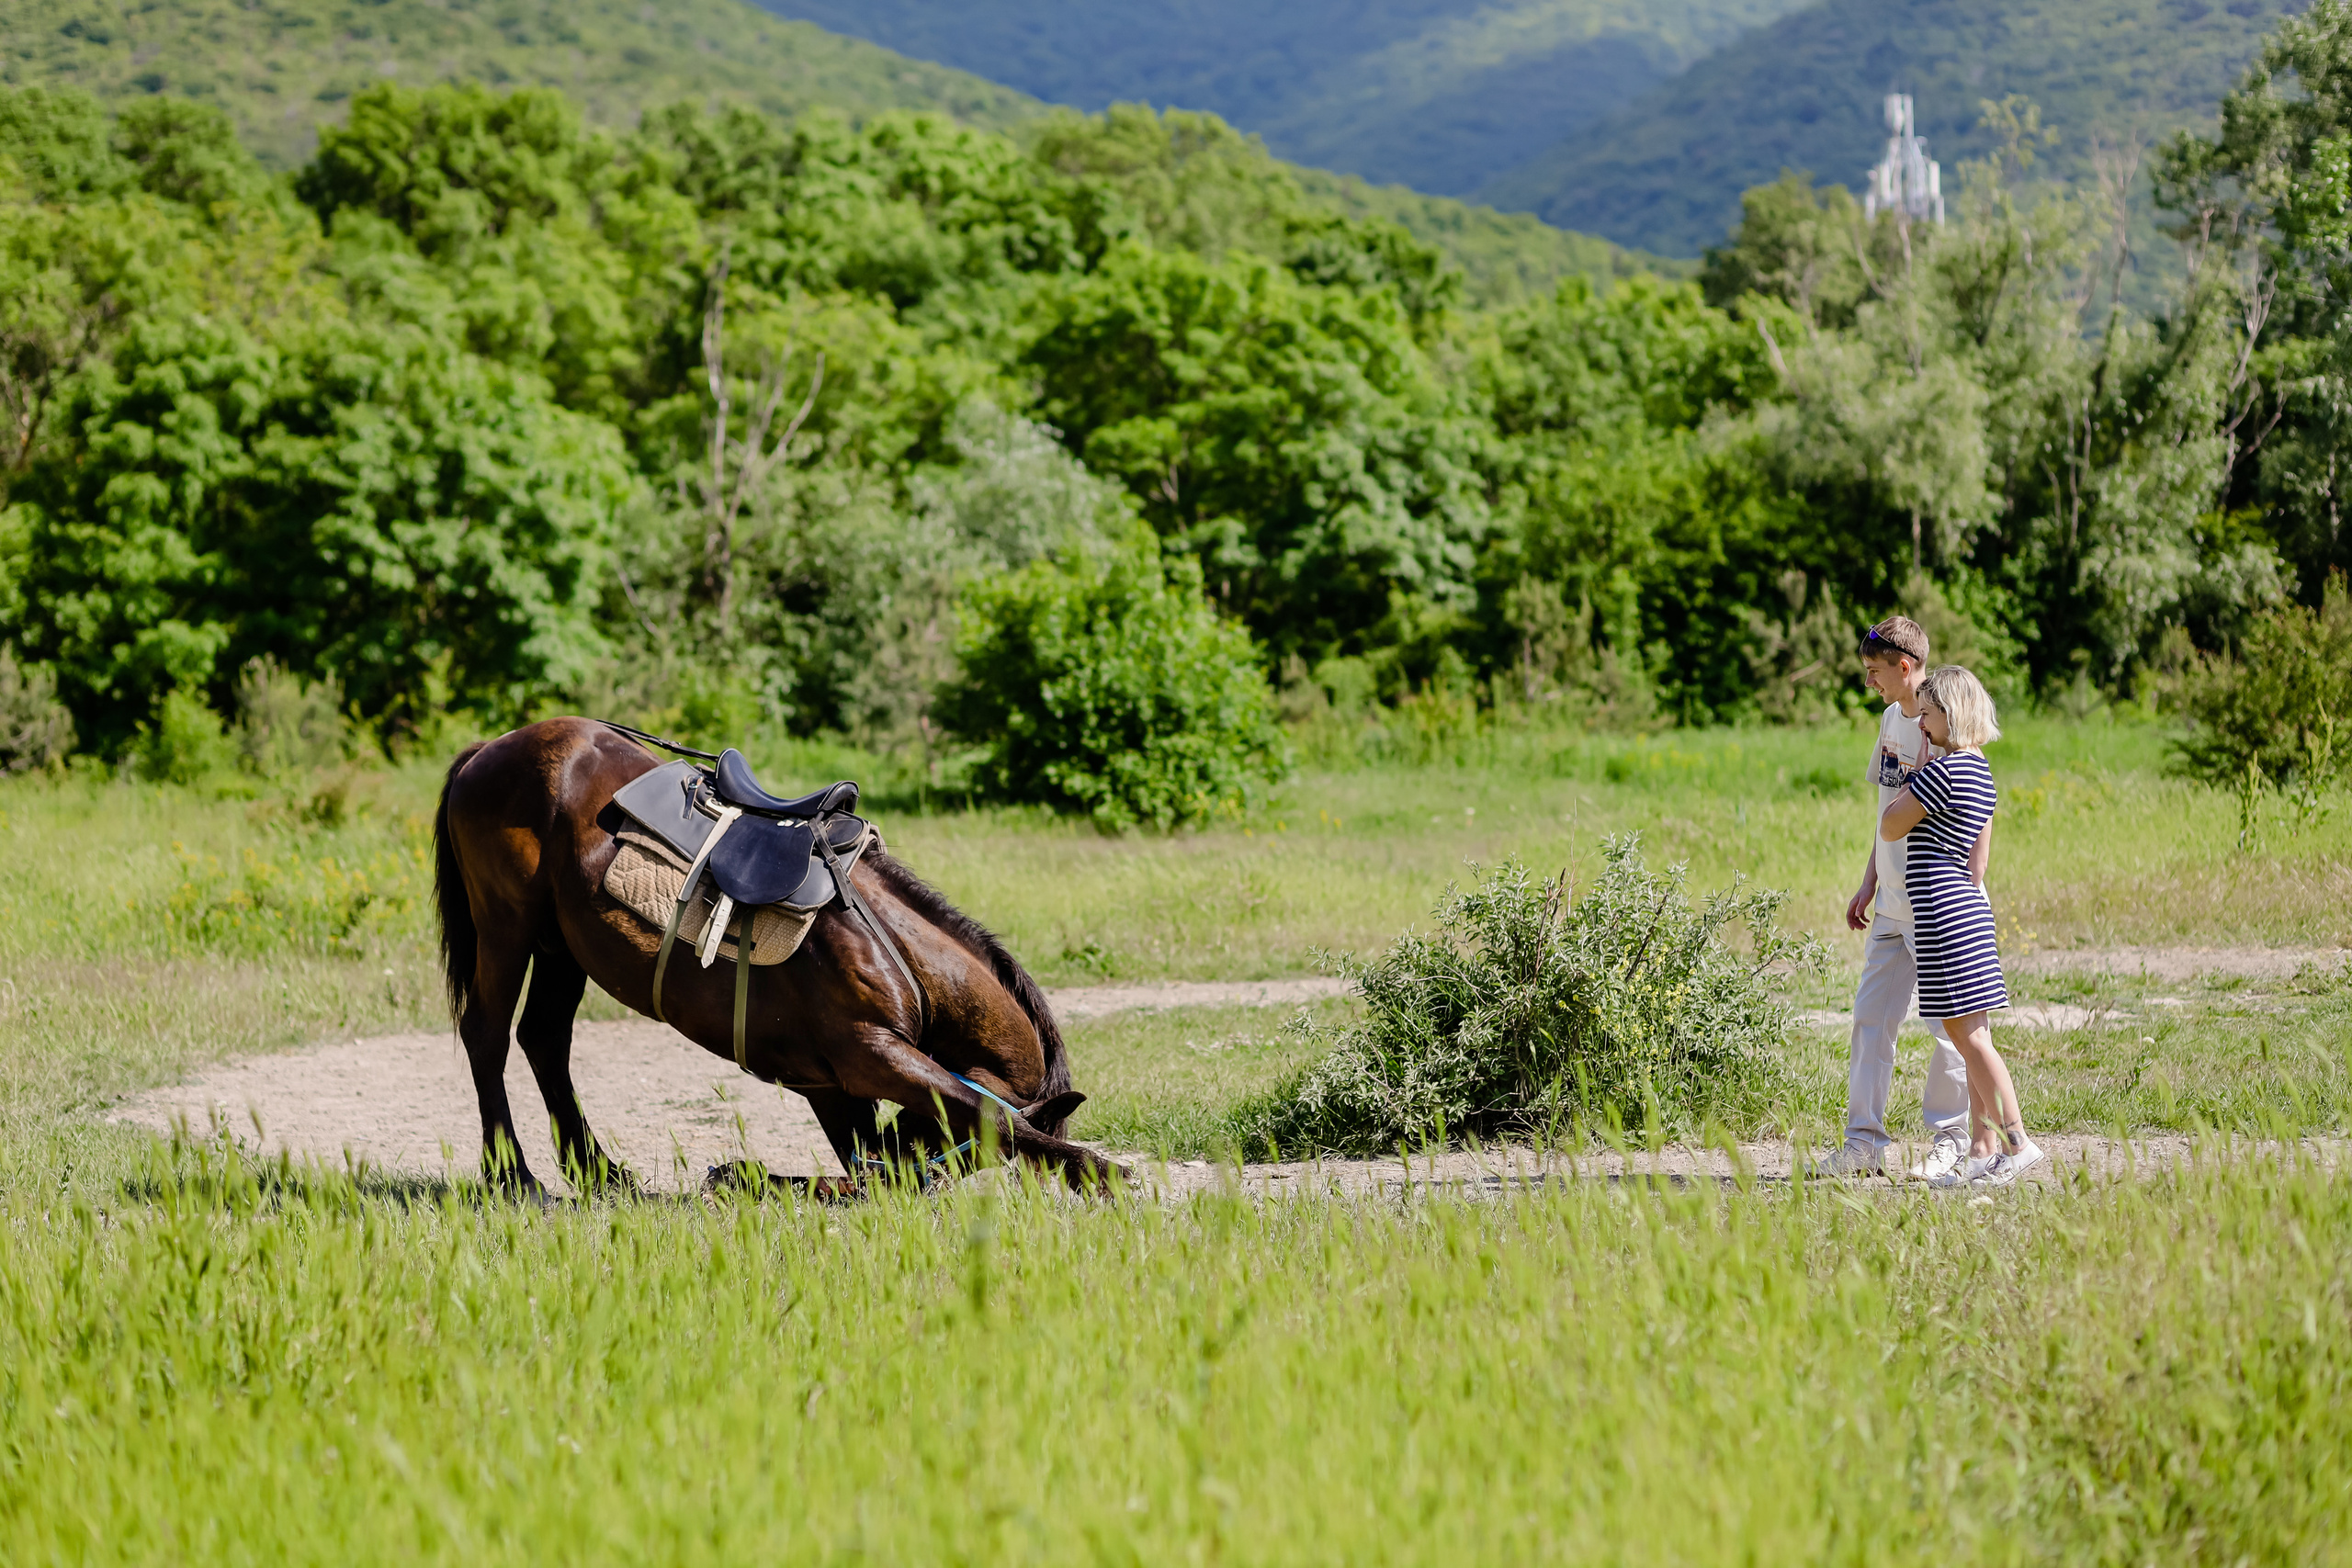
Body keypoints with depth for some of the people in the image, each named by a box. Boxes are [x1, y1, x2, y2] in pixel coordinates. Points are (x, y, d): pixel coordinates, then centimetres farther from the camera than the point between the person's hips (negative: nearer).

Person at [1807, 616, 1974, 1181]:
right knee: (1871, 1017, 5)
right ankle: (1865, 1142, 8)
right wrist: (1869, 884, 19)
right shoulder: (1892, 717, 12)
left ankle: (1950, 1140, 10)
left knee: (1947, 1025, 0)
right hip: (1892, 901, 8)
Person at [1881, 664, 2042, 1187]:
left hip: (1942, 909, -10)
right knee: (1971, 1036, 9)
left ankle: (2018, 1142, -10)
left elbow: (1890, 828, -8)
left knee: (1969, 1035, -9)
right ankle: (1984, 1149, 8)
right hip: (1968, 905, 10)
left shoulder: (1944, 770, -14)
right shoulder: (1981, 773, 15)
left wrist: (1908, 784, 3)